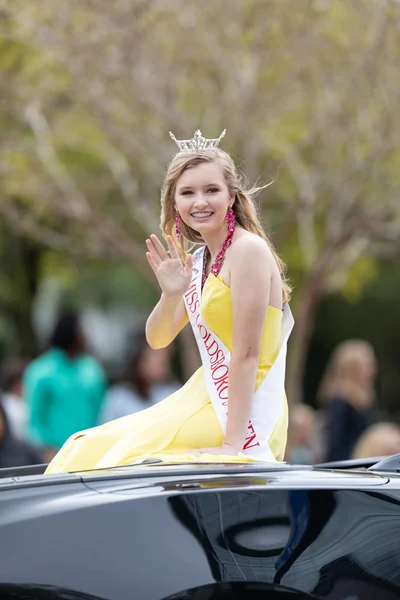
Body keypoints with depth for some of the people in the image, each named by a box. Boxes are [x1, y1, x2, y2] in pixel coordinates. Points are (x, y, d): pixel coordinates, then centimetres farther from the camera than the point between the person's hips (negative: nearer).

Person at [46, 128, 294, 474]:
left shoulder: (248, 251, -16)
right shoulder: (198, 258, 10)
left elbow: (247, 354, -20)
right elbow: (158, 340, 12)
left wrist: (233, 445, -23)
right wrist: (172, 295, -9)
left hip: (245, 415, -9)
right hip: (207, 402, 9)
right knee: (90, 450, 8)